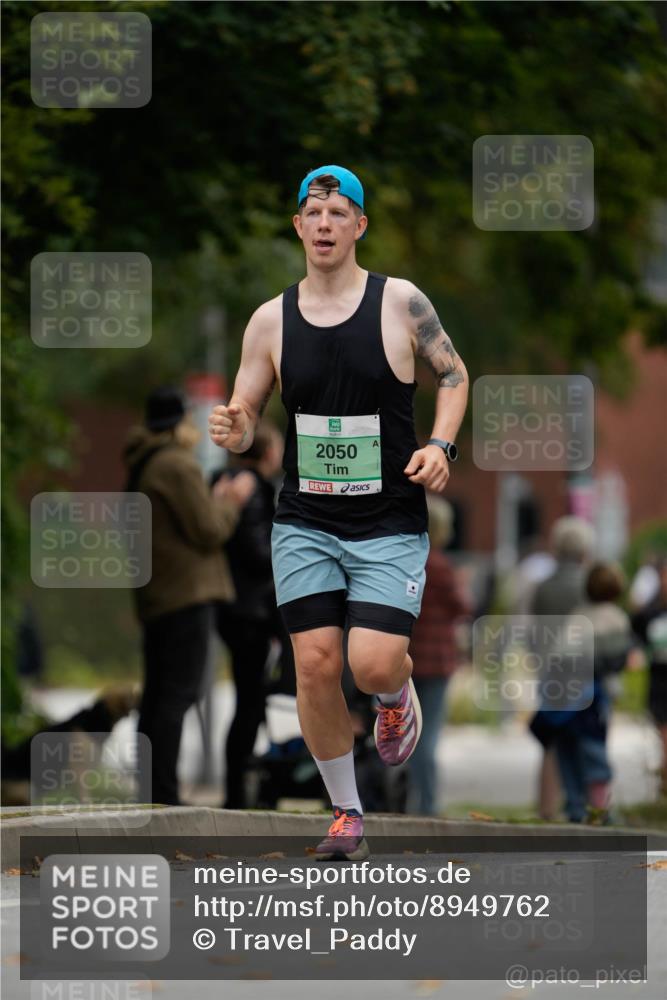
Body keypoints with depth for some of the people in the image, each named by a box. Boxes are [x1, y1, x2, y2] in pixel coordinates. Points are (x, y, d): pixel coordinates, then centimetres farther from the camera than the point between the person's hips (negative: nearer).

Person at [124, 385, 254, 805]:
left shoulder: (141, 468, 19)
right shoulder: (178, 466, -12)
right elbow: (209, 531, -13)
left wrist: (219, 500, 24)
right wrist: (233, 500, 3)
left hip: (155, 597, 10)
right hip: (187, 593, -10)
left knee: (157, 693, 12)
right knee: (178, 694, -11)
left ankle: (149, 795, 13)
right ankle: (164, 799, -16)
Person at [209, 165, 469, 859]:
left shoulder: (401, 303, -4)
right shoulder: (271, 321, 2)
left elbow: (453, 374, 10)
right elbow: (244, 414, 9)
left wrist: (441, 446, -6)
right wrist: (232, 431, -15)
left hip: (390, 526, -2)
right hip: (304, 523, 2)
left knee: (373, 665, -15)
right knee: (316, 665, -6)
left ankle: (397, 694, 24)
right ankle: (346, 815, 11)